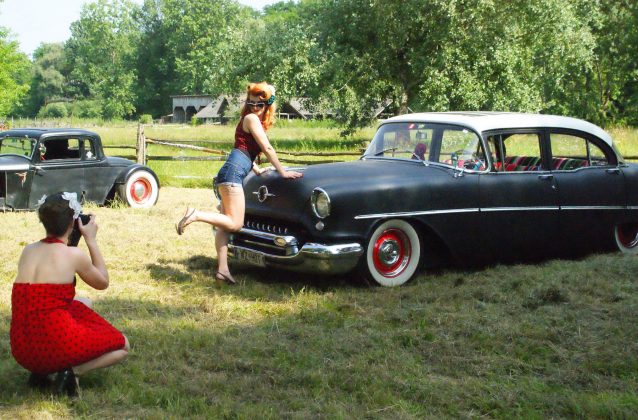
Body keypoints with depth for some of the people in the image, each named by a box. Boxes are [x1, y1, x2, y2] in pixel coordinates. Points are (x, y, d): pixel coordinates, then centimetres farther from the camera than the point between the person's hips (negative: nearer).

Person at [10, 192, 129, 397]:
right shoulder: (74, 255, -9)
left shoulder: (28, 251, 6)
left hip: (22, 351, 6)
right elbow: (103, 283, 10)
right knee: (122, 345, 20)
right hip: (55, 345, -6)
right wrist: (91, 240, 13)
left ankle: (40, 371, 14)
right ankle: (72, 372, -7)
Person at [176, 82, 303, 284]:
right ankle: (195, 215, -17)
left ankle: (222, 269, 2)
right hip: (233, 173, -10)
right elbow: (267, 148, -9)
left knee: (226, 223, 4)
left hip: (229, 174, 10)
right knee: (235, 223, -12)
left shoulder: (254, 120, 23)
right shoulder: (251, 118, -5)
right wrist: (283, 172, -5)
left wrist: (257, 170, 34)